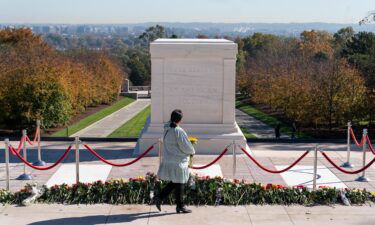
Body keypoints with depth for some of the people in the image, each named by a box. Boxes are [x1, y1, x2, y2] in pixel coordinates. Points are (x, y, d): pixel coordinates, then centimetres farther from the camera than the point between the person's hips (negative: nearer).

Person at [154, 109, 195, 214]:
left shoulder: (167, 129, 2)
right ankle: (180, 207, 16)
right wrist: (192, 151, 3)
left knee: (174, 182, 20)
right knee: (179, 184, 5)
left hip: (168, 160, 8)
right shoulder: (178, 131, -22)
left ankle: (160, 198, 14)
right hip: (178, 162, -8)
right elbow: (186, 147, -16)